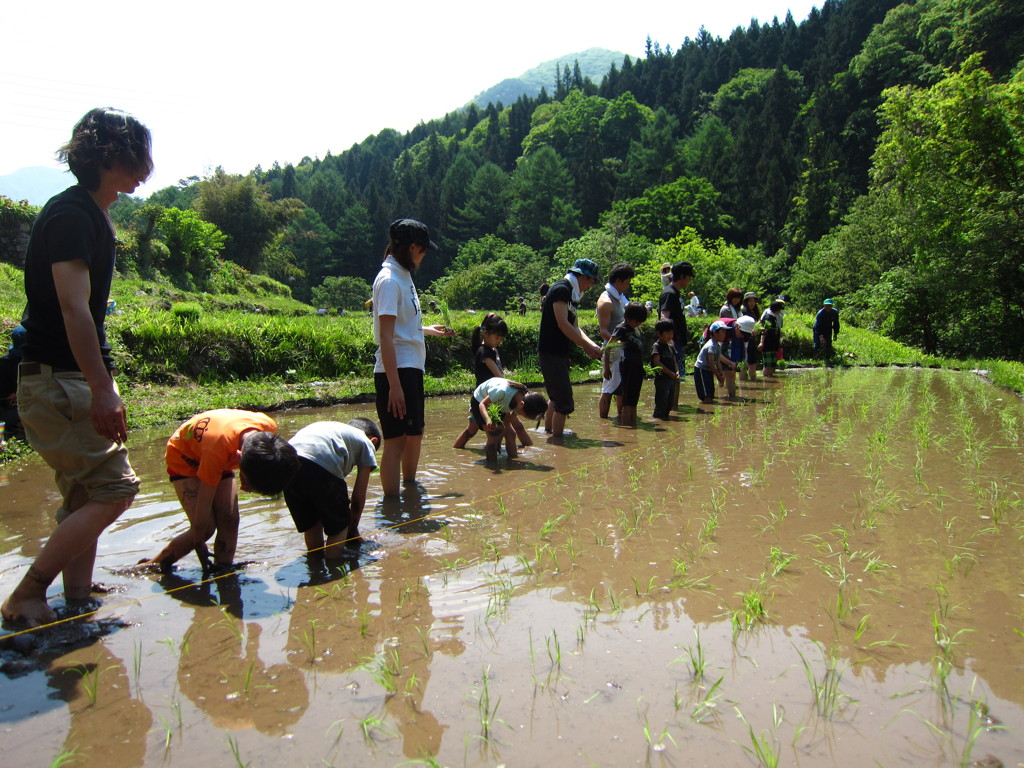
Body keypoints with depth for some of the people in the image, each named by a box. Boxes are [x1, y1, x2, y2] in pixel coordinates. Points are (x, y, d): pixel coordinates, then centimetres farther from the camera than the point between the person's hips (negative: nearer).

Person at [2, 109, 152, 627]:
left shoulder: (92, 215, 17)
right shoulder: (71, 215, -14)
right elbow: (73, 308, -23)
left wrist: (102, 385, 22)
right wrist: (103, 389, -27)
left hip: (74, 380, 10)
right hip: (58, 380, -10)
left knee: (85, 498, 12)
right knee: (114, 489, -10)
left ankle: (78, 606, 20)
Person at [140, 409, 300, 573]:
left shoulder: (268, 426, -30)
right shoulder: (217, 450, -43)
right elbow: (203, 506, -29)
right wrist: (199, 546, -18)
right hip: (184, 457, -5)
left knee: (230, 522, -8)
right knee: (206, 528, -14)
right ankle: (154, 564, 4)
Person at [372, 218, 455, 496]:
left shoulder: (403, 276, 15)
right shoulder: (389, 279, -14)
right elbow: (385, 335, -20)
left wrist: (428, 330, 29)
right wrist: (394, 384, -23)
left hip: (412, 369, 10)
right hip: (396, 371, -10)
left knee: (415, 433, 21)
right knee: (396, 439, -6)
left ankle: (410, 489, 38)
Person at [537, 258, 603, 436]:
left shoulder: (571, 294, 17)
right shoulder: (561, 289, -14)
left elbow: (574, 327, 14)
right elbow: (563, 324, -22)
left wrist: (592, 344, -2)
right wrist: (586, 346, -18)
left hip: (559, 353, 11)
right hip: (551, 352, -11)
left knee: (556, 397, 23)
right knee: (565, 402, -10)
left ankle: (548, 431, 37)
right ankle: (557, 437, -4)